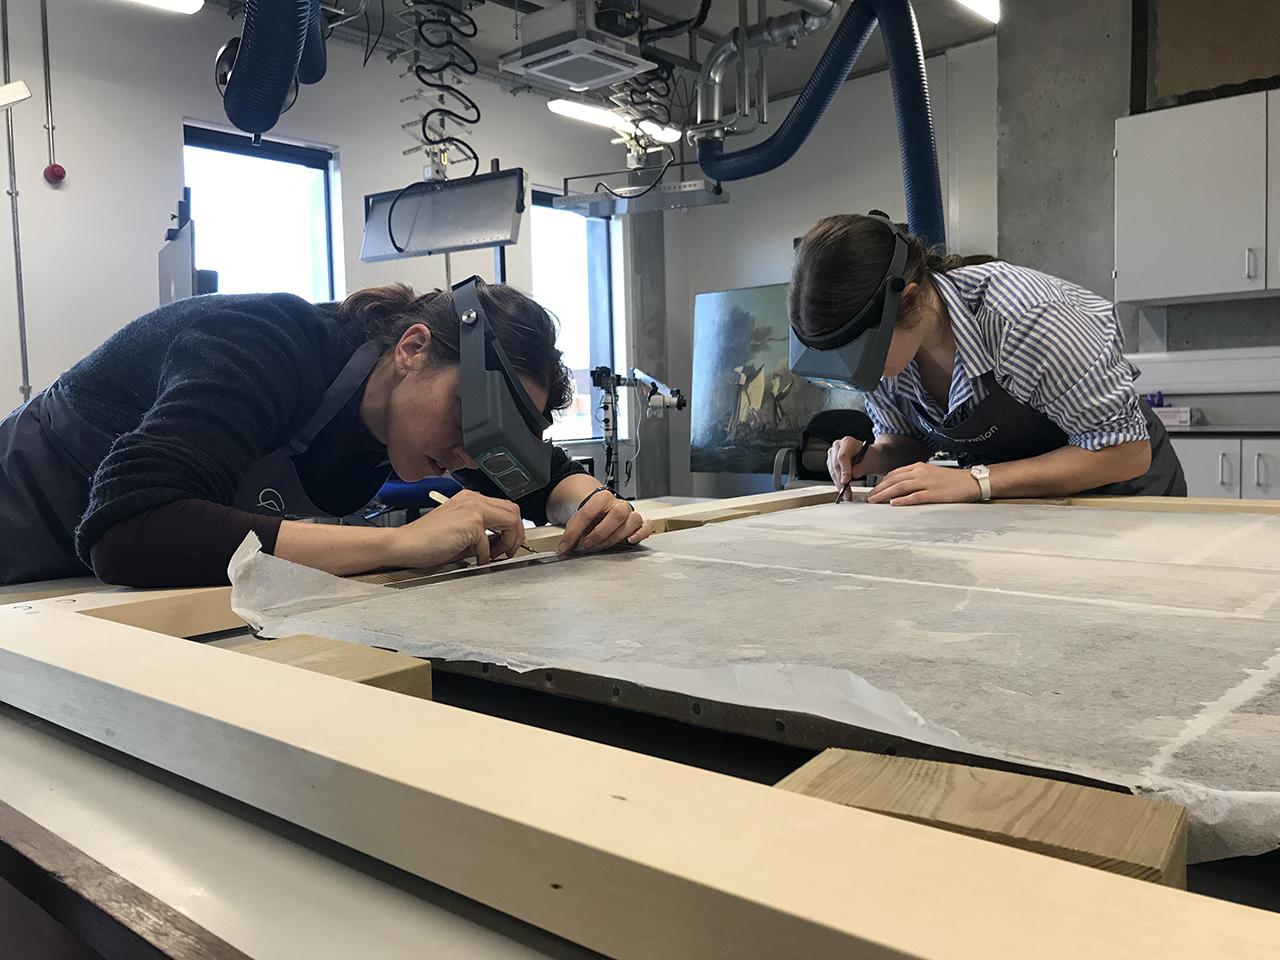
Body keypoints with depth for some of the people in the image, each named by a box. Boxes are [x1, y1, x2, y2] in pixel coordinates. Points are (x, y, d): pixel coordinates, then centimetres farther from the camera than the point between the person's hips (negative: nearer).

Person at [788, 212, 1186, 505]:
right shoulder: (876, 341, -15)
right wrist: (870, 458, -21)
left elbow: (1127, 450, -25)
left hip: (1120, 487, -4)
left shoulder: (1020, 317, -33)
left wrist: (974, 480, -33)